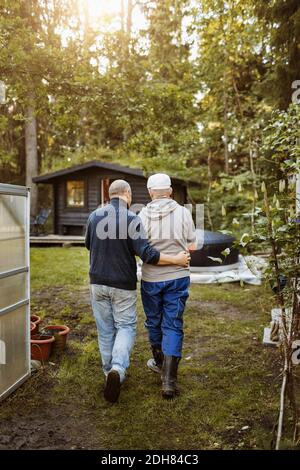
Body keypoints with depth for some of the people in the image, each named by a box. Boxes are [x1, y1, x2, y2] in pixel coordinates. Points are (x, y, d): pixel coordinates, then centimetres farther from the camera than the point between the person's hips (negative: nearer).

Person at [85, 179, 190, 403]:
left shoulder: (94, 216, -1)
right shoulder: (131, 219, -16)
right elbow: (147, 254, -20)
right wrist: (177, 259, -10)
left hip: (98, 282, 4)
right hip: (123, 285, -4)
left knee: (105, 329, 15)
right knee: (126, 326, 9)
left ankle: (110, 372, 26)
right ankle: (118, 369, -12)